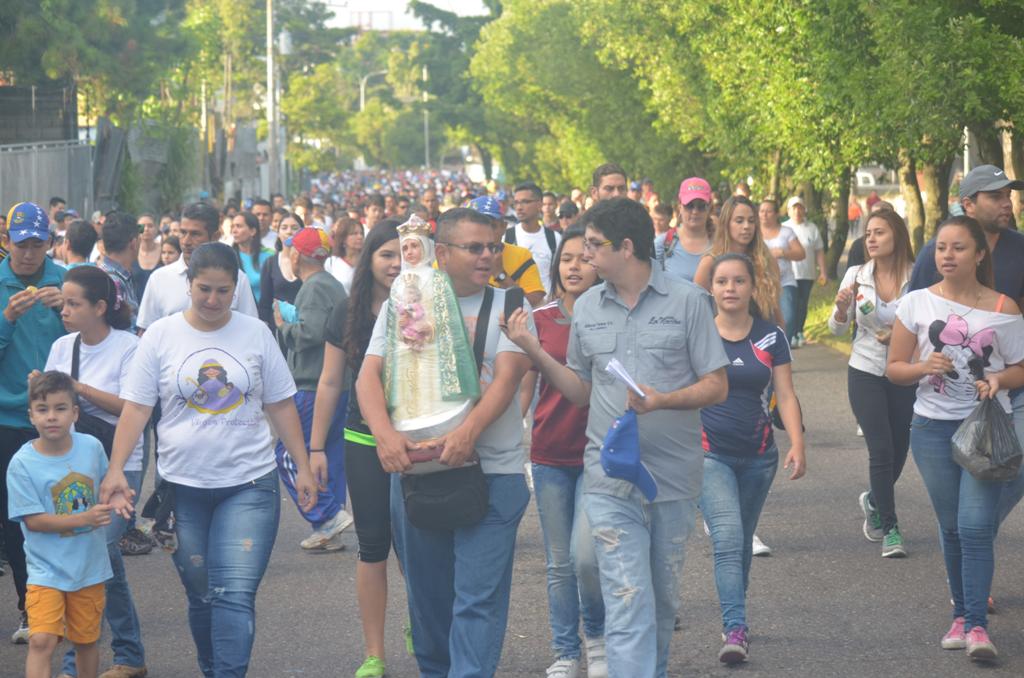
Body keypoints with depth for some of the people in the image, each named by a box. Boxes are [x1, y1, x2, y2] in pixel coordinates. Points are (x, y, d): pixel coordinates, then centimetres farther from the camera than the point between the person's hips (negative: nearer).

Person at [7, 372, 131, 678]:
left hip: (90, 566, 4)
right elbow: (33, 520, -17)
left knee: (86, 640, 16)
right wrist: (85, 519, -25)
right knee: (42, 641, -18)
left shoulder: (91, 447, -4)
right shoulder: (22, 463, -15)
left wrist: (114, 498, -9)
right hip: (47, 569, -4)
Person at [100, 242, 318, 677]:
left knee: (235, 595, -12)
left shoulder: (256, 334, 2)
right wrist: (116, 469, -12)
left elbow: (281, 405, 7)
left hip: (249, 483, -1)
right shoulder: (161, 335, 0)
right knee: (202, 597, 11)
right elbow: (136, 408, -2)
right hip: (183, 487, 1)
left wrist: (304, 467, 4)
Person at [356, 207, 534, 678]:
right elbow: (369, 375, 0)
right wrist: (384, 433, -19)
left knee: (479, 598, -9)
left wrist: (468, 432, -26)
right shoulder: (402, 304, 8)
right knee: (426, 594, 12)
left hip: (491, 470, -2)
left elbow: (507, 378, -10)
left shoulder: (506, 305, 2)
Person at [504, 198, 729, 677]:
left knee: (664, 599, 15)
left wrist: (663, 400, -20)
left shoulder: (687, 301, -3)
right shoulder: (587, 308, 8)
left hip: (674, 476, -1)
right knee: (628, 602, -10)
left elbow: (717, 386, -4)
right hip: (610, 478, 1)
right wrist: (535, 353, 2)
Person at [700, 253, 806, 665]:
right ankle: (736, 630, -25)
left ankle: (734, 621, 29)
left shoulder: (770, 337, 4)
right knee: (728, 537, -18)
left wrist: (797, 444, -12)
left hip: (758, 456, 3)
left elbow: (786, 395, 1)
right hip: (710, 454, -3)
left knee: (742, 542, 13)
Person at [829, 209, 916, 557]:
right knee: (881, 449, -8)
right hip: (865, 372, 0)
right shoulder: (856, 276, -3)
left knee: (899, 449, 10)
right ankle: (890, 529, 2)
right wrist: (841, 306, -17)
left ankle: (874, 501, 40)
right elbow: (837, 329, 3)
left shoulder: (916, 277, -10)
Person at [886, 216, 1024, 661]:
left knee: (975, 527, -12)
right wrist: (923, 367, -14)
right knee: (952, 527, 7)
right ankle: (961, 614, 20)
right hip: (933, 427, 2)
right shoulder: (917, 304, 3)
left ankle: (977, 625, -11)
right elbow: (894, 368, 7)